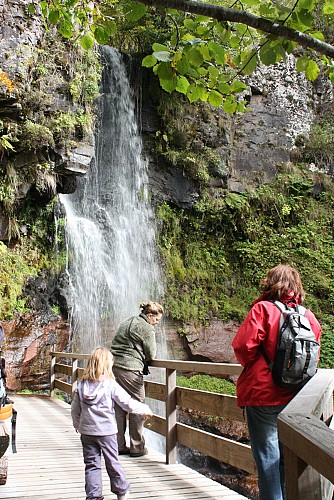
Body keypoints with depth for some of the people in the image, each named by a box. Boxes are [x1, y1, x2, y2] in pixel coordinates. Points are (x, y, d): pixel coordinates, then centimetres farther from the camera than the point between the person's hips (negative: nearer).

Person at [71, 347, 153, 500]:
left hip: (87, 431, 2)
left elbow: (75, 409, 5)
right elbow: (127, 403, -11)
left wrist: (77, 425, 22)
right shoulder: (110, 384, -14)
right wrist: (145, 409, 4)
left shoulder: (82, 385, -2)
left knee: (92, 464, 11)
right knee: (113, 462, 13)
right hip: (106, 431, -2)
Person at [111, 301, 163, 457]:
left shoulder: (127, 322, 20)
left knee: (119, 407, 13)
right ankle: (137, 447, 9)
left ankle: (119, 446, 20)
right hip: (130, 370, -8)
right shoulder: (147, 328, -6)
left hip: (115, 367, 8)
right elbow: (151, 354, -4)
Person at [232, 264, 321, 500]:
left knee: (267, 454, 4)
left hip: (263, 394, -5)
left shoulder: (263, 309, -10)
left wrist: (250, 365, 2)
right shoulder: (309, 316, 5)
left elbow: (243, 345, -16)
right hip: (296, 398, 5)